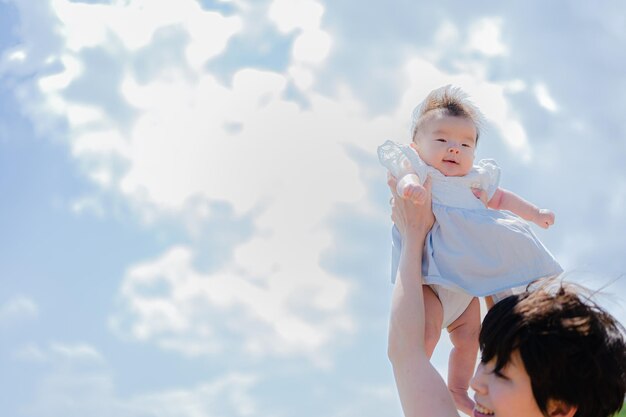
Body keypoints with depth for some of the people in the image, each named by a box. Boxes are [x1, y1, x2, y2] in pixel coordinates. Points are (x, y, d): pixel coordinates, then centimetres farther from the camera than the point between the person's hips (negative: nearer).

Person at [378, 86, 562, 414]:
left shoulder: (475, 182, 15)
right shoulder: (419, 171, -5)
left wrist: (535, 214, 33)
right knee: (426, 332, -20)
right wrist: (409, 183, -51)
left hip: (468, 274, 8)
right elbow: (405, 174, -28)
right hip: (429, 270, -7)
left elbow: (500, 198, 32)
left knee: (468, 336, 15)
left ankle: (458, 392, 31)